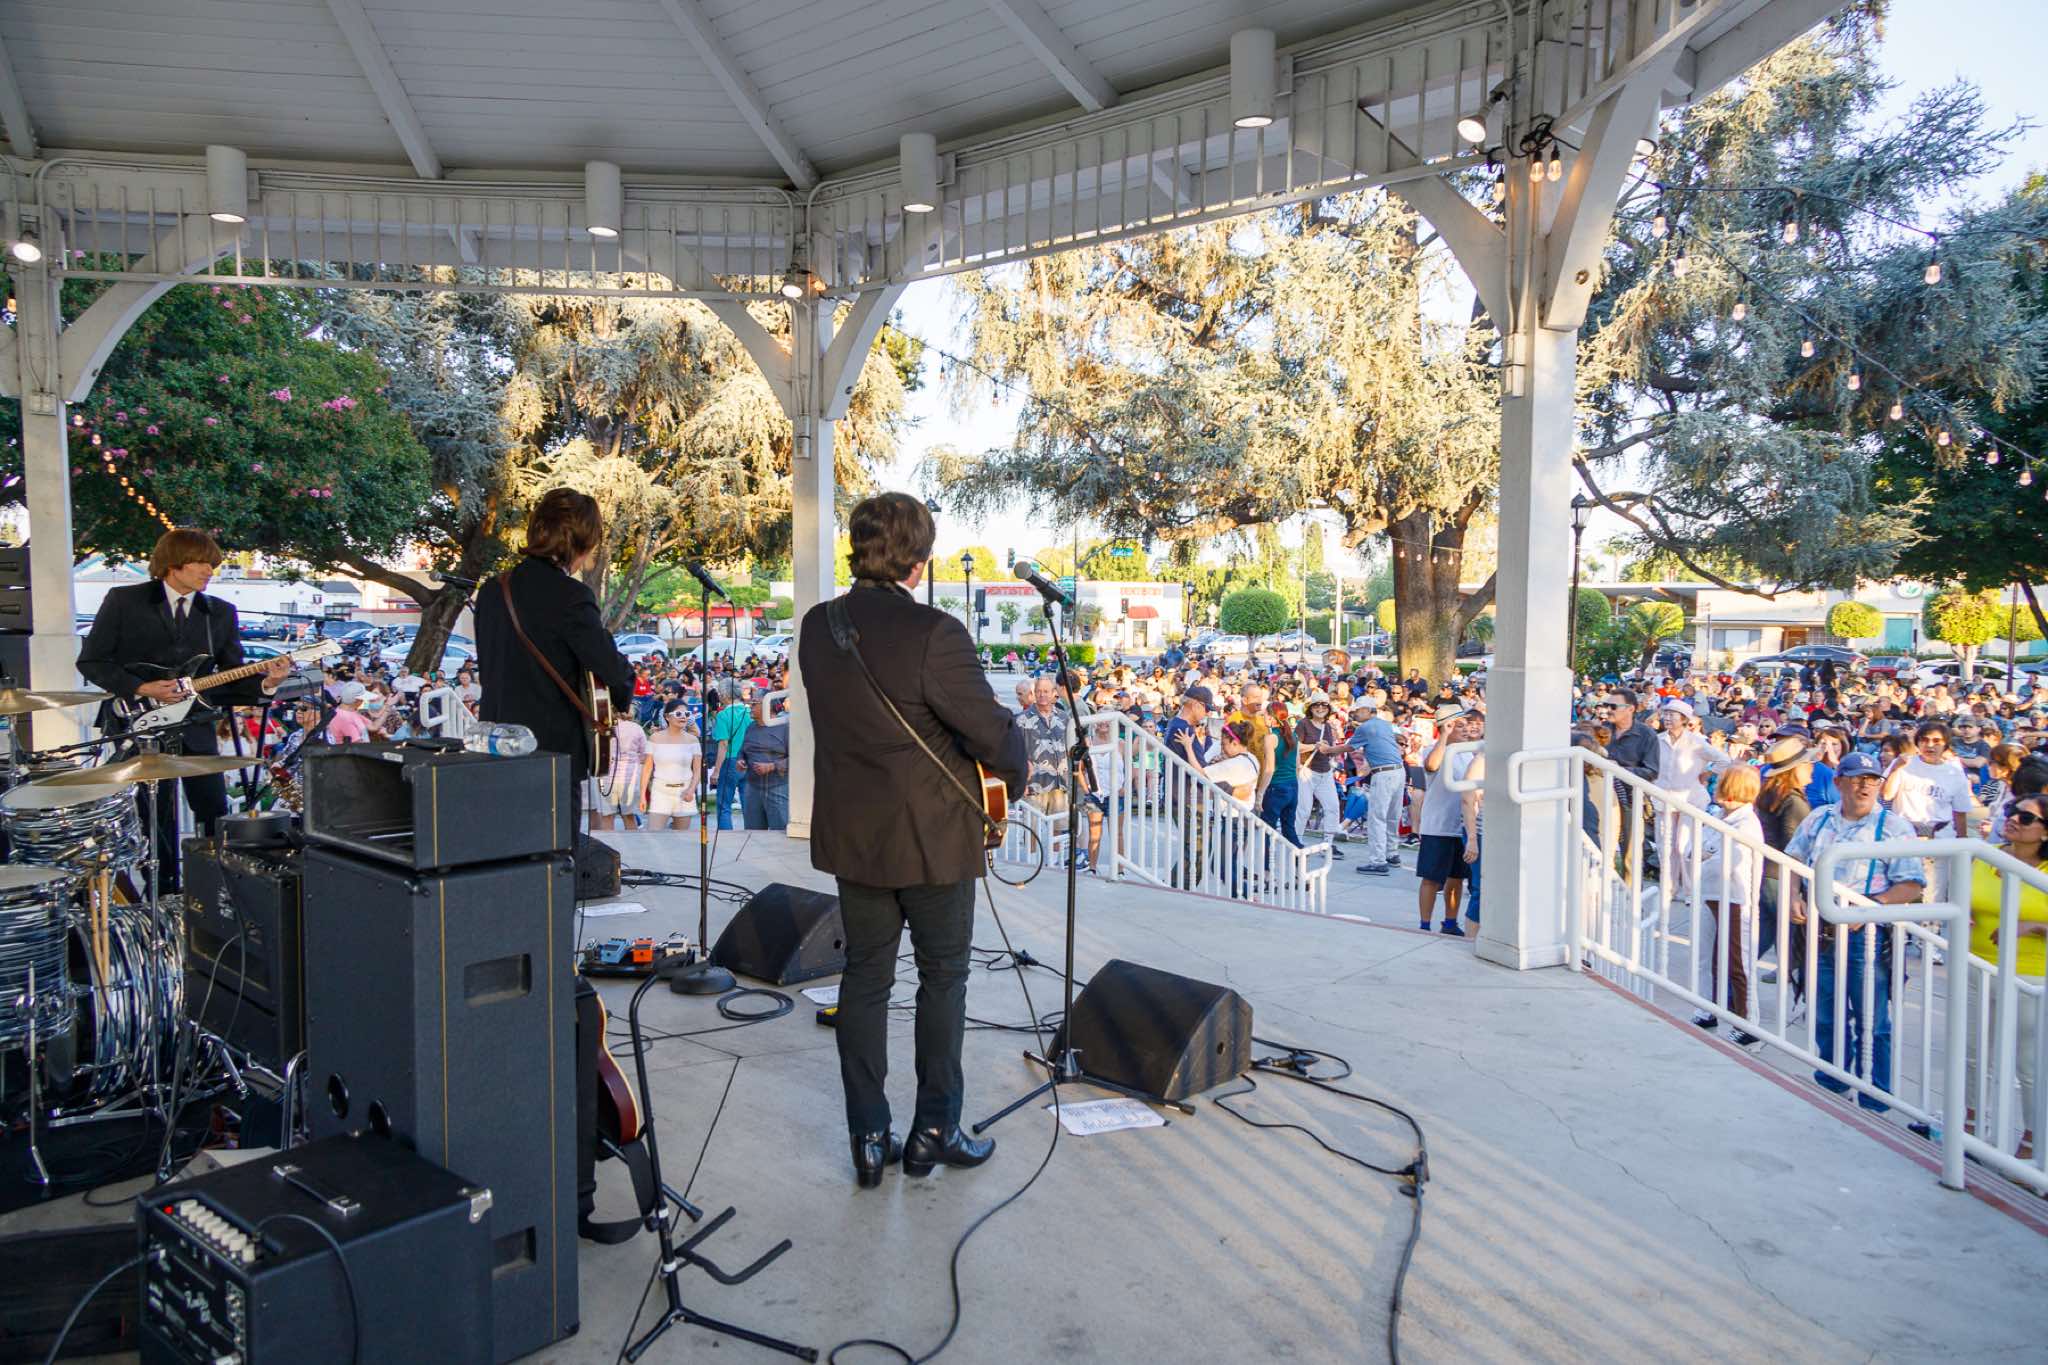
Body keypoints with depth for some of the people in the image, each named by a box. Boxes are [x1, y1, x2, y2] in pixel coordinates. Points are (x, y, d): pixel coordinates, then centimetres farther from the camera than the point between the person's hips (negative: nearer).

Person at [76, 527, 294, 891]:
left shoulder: (221, 612, 8)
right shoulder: (124, 601, -2)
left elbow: (231, 680, 5)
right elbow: (91, 661, -2)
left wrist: (263, 683, -16)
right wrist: (142, 689, -14)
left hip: (194, 728, 3)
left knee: (215, 814, 3)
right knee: (158, 821, 2)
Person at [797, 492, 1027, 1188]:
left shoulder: (816, 627, -1)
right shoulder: (933, 633, -22)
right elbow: (993, 732, -19)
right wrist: (1015, 764, 4)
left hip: (850, 835, 6)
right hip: (931, 836, -5)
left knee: (864, 978, 14)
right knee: (943, 977, 12)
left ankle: (868, 1137, 21)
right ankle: (934, 1130, 22)